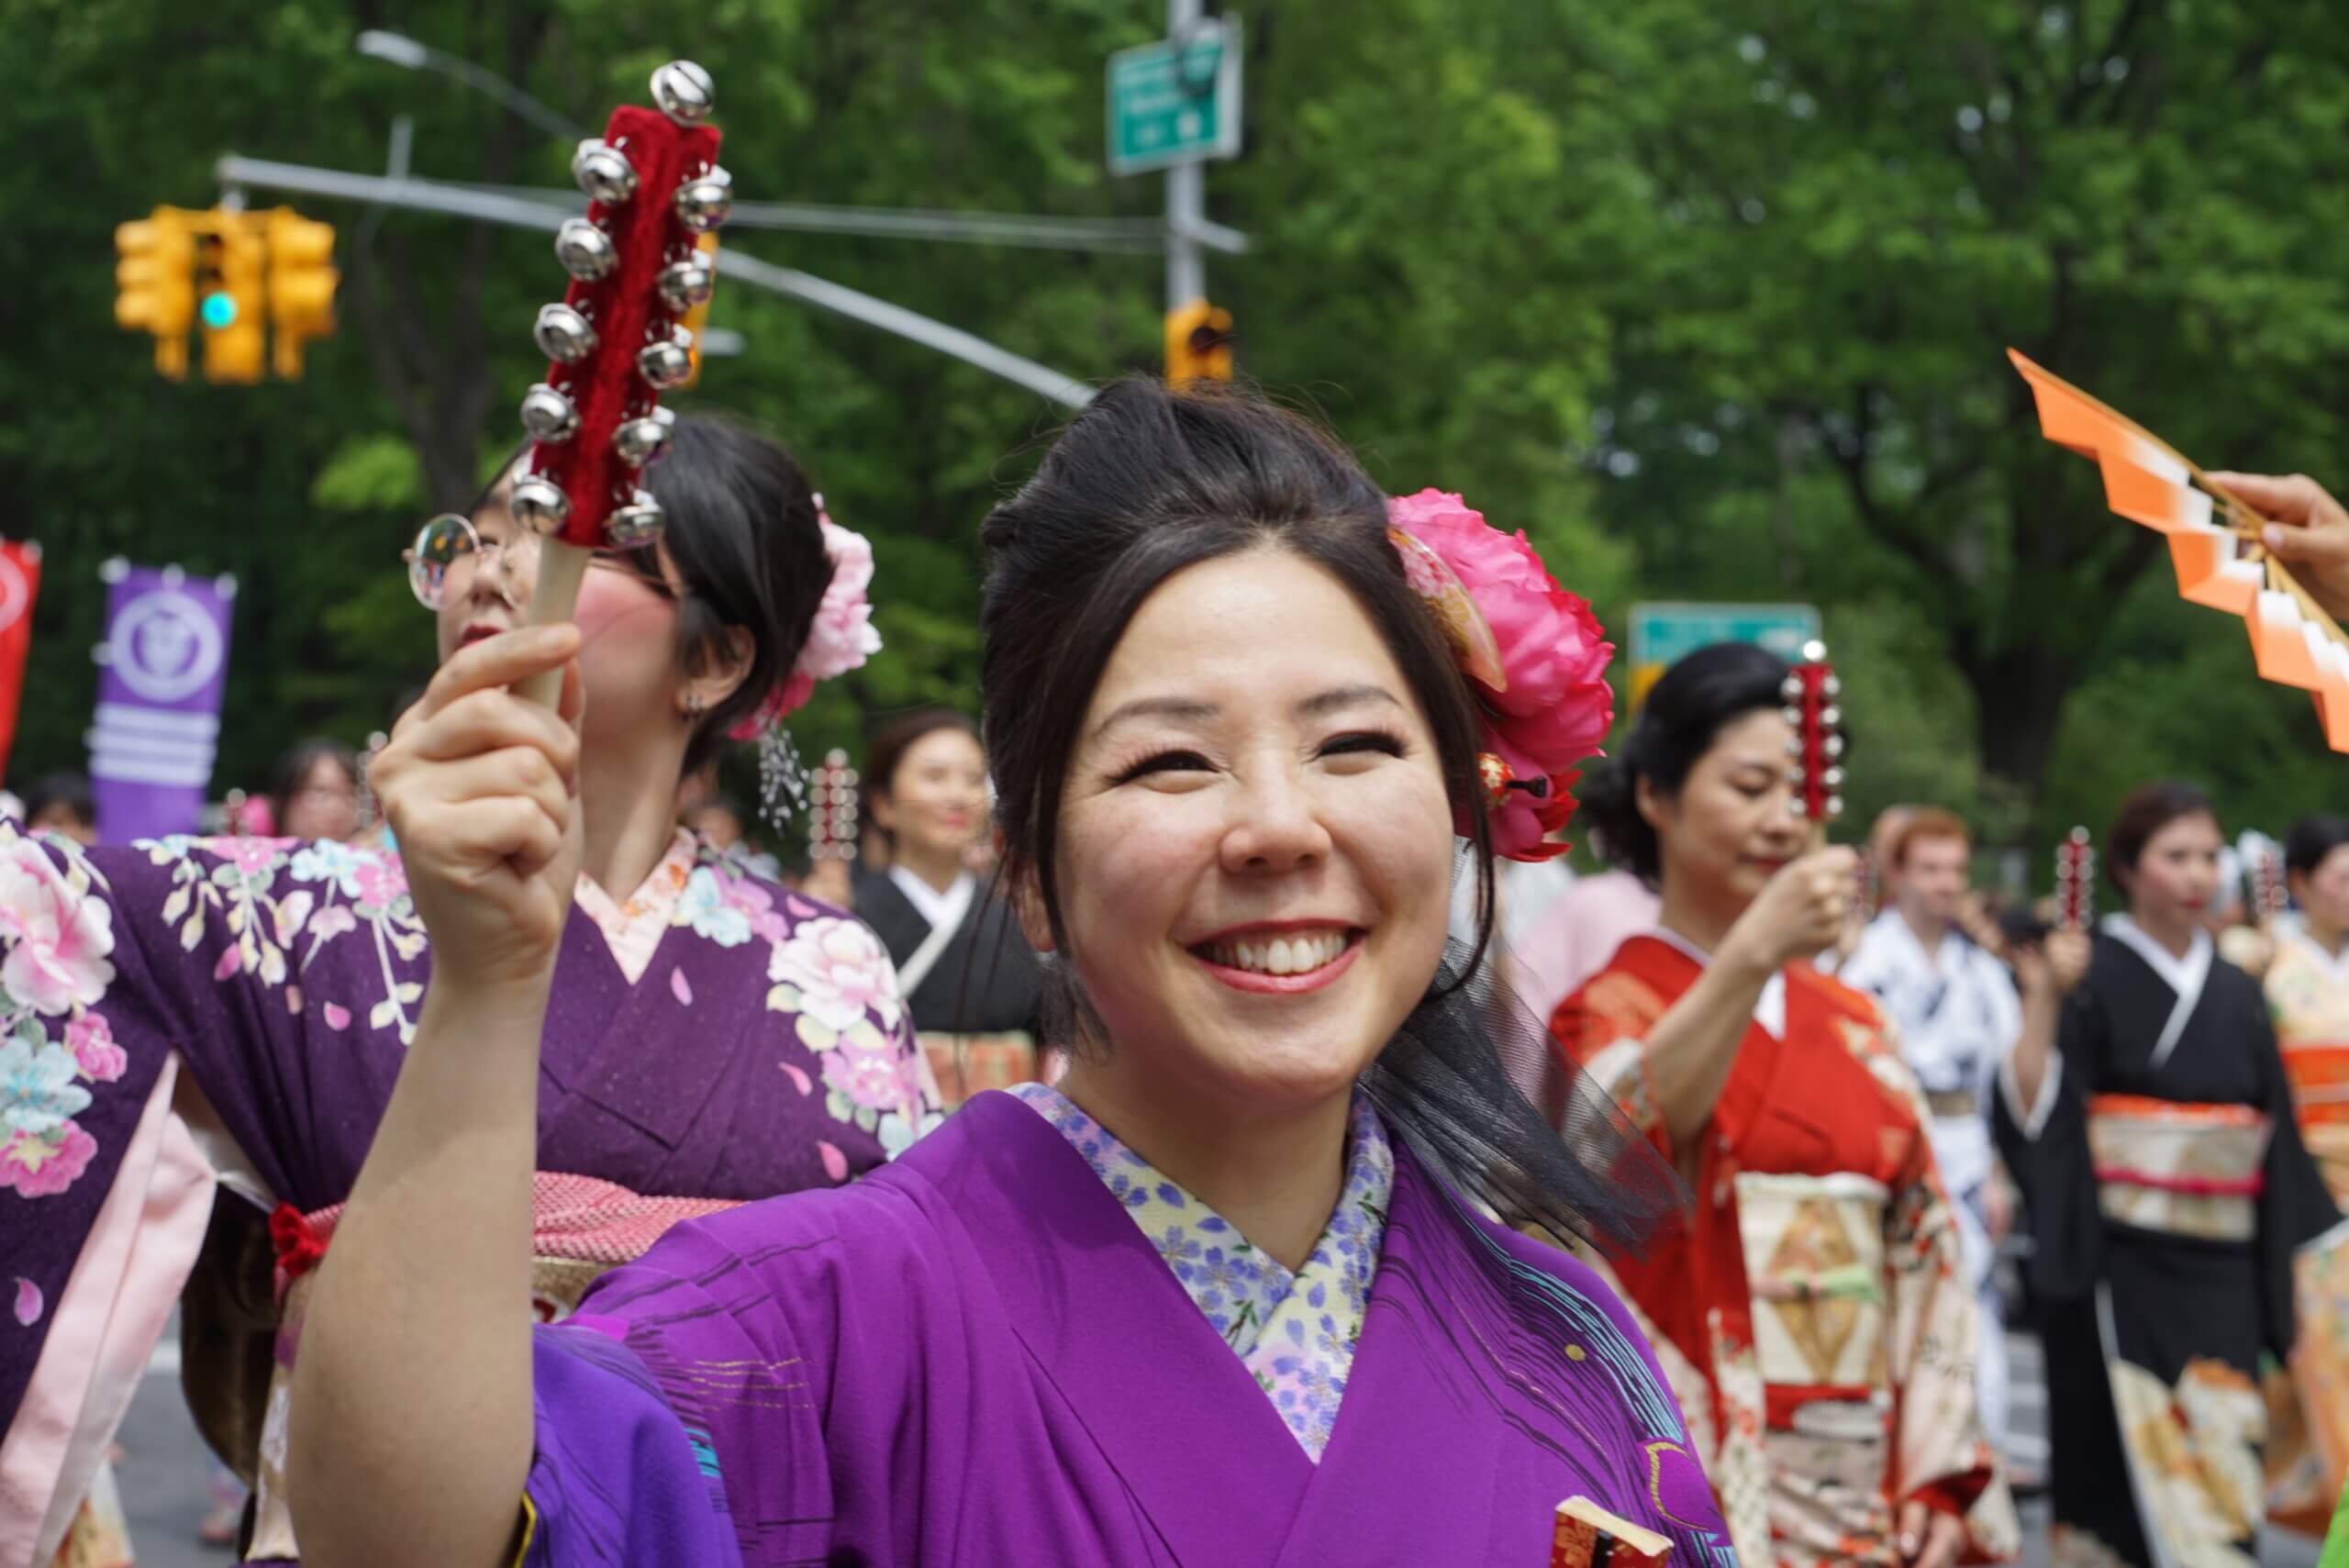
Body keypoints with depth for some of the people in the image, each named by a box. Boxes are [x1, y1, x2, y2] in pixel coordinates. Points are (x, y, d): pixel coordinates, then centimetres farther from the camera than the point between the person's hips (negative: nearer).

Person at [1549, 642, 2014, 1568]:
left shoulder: (1851, 1024, 14)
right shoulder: (1612, 1006, -2)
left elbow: (1923, 1249, 11)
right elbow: (1616, 1139, -24)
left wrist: (1939, 1476, 2)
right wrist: (1752, 954, -34)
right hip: (1707, 1486, -5)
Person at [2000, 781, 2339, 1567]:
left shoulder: (2236, 994, 11)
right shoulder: (2090, 978, -4)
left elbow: (2277, 1143, 15)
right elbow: (2034, 1111, -15)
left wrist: (2306, 1256, 12)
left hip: (2218, 1269, 5)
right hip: (2119, 1262, -5)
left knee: (2219, 1460, 1)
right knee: (2124, 1455, -5)